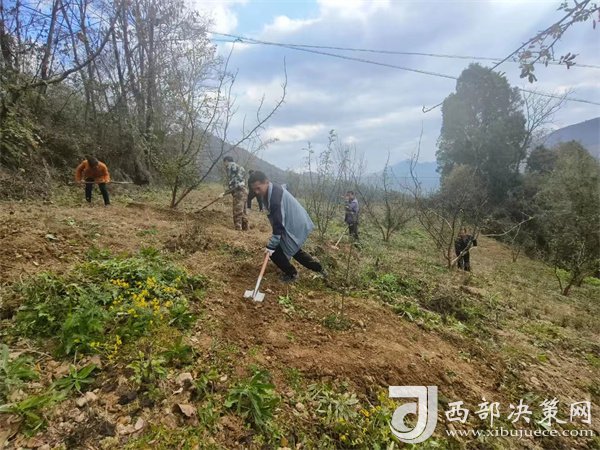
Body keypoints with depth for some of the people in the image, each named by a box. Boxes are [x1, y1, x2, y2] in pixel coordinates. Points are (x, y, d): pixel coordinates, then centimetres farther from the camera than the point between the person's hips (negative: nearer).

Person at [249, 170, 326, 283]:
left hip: (295, 226, -10)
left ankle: (291, 273, 17)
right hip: (298, 224, 10)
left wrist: (271, 245, -29)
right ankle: (318, 268, 34)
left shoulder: (275, 197, -30)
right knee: (294, 250, 25)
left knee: (275, 252, -4)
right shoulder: (272, 189, 1)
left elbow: (278, 224, -31)